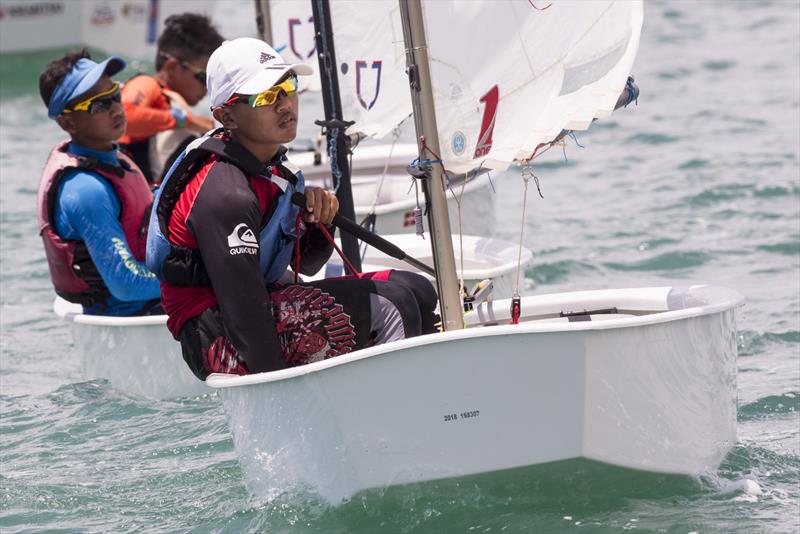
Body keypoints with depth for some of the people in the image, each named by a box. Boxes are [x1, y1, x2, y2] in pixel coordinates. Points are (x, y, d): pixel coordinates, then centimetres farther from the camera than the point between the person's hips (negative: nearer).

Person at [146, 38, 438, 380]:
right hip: (220, 340, -11)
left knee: (415, 290, 5)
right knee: (387, 308, -22)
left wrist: (317, 220, -4)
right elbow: (241, 304, -26)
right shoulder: (226, 193, -23)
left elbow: (305, 264, 17)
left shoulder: (272, 168, 9)